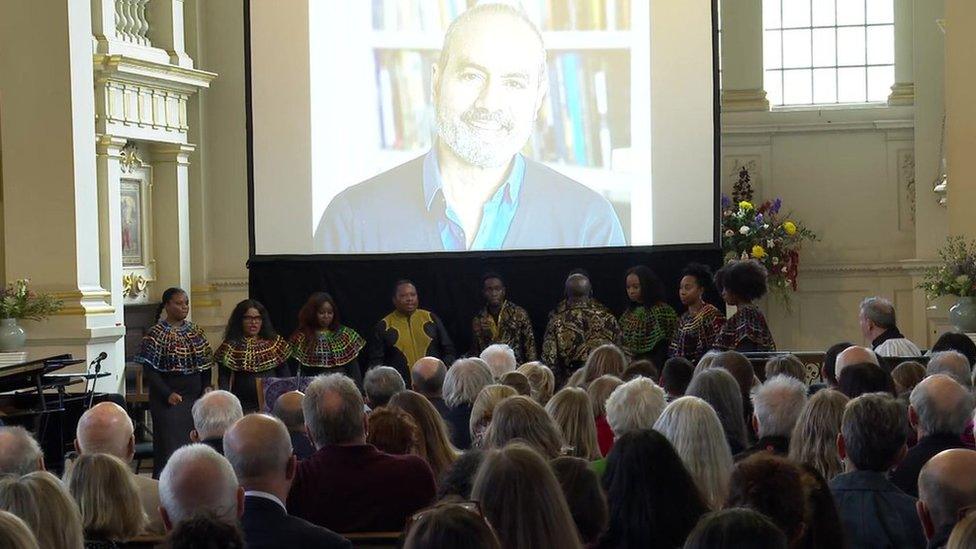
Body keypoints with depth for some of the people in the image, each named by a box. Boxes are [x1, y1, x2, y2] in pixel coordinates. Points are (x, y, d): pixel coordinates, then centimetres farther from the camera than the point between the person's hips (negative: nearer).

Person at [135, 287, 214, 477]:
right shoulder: (157, 334, -7)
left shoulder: (195, 331, 11)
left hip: (194, 397, 5)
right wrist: (168, 394, -18)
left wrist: (205, 389, 3)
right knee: (170, 444, -6)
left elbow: (206, 363, 17)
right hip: (168, 402, -5)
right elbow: (149, 371, -11)